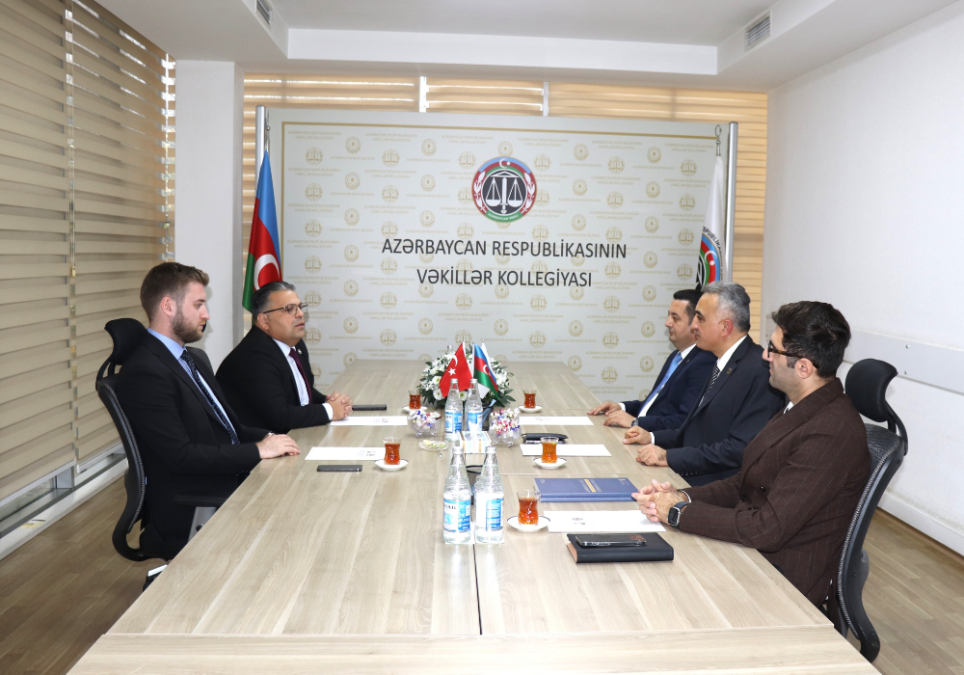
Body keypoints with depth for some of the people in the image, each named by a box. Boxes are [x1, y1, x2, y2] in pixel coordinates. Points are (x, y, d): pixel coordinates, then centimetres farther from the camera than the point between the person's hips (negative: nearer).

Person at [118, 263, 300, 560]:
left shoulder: (195, 358, 16)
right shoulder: (144, 373, -14)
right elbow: (180, 456, -20)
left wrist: (265, 437, 2)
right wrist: (258, 450, -16)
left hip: (233, 480, 9)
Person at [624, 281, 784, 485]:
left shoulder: (759, 371, -17)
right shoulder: (724, 364, 14)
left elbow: (742, 448, -22)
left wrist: (669, 457, -22)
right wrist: (653, 437, 8)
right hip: (685, 476, 9)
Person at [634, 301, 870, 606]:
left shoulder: (832, 434, -25)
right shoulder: (800, 409, 6)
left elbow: (768, 529, -26)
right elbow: (745, 484, 10)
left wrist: (679, 512, -18)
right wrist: (683, 497, -7)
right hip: (750, 551, 8)